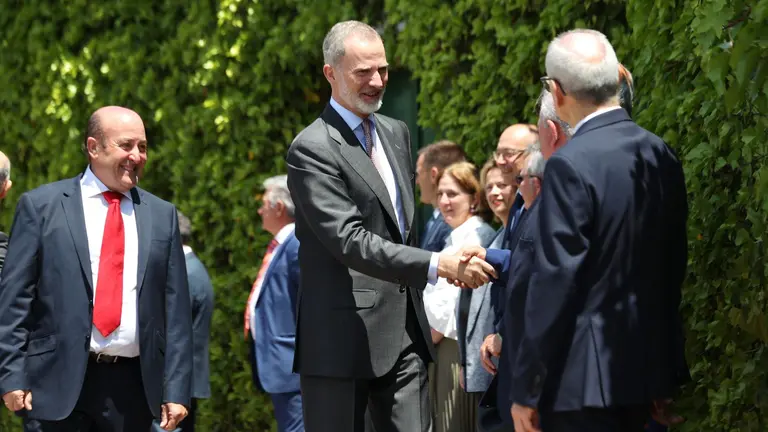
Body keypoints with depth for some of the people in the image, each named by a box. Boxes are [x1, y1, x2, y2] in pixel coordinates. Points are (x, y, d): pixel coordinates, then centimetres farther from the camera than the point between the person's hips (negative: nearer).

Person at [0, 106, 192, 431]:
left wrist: (176, 390, 3)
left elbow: (176, 308, 9)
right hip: (59, 381, -3)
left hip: (133, 386, 3)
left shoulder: (162, 215, 11)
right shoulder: (41, 206, 3)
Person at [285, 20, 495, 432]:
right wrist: (437, 264, -28)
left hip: (405, 331, 7)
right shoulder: (312, 149, -12)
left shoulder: (396, 133, 15)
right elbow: (348, 240, -21)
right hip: (343, 335, -7)